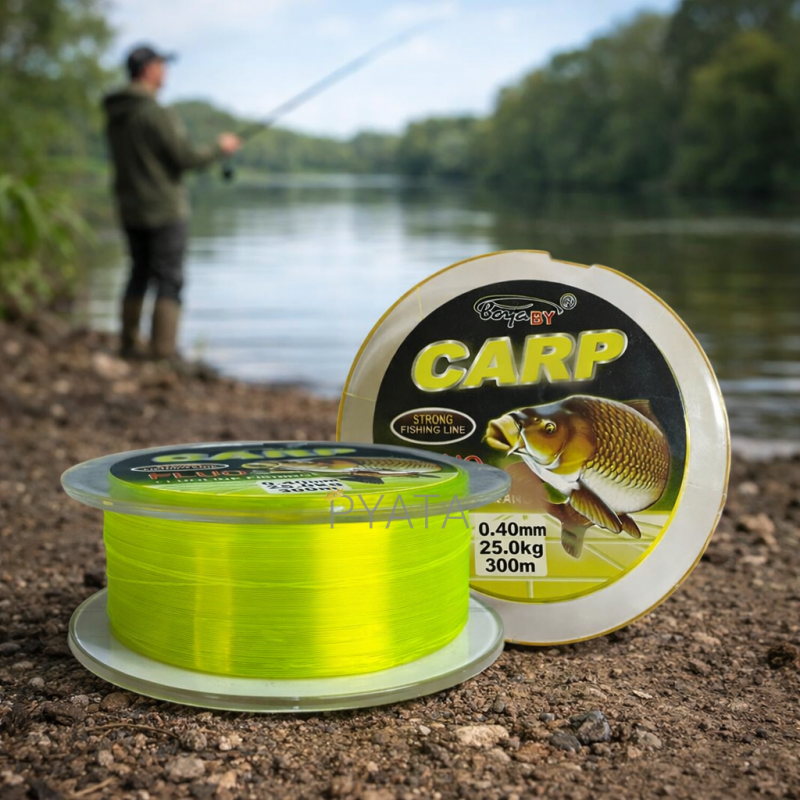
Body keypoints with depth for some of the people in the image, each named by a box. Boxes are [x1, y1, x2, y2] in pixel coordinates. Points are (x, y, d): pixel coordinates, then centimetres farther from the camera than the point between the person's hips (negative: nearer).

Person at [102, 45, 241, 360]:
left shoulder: (114, 116, 8)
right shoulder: (157, 114, -17)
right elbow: (186, 158, -16)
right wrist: (220, 148, 2)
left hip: (130, 210, 8)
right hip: (164, 209, -7)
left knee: (140, 274, 17)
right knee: (169, 280, -2)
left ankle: (128, 345, 21)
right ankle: (163, 352, -4)